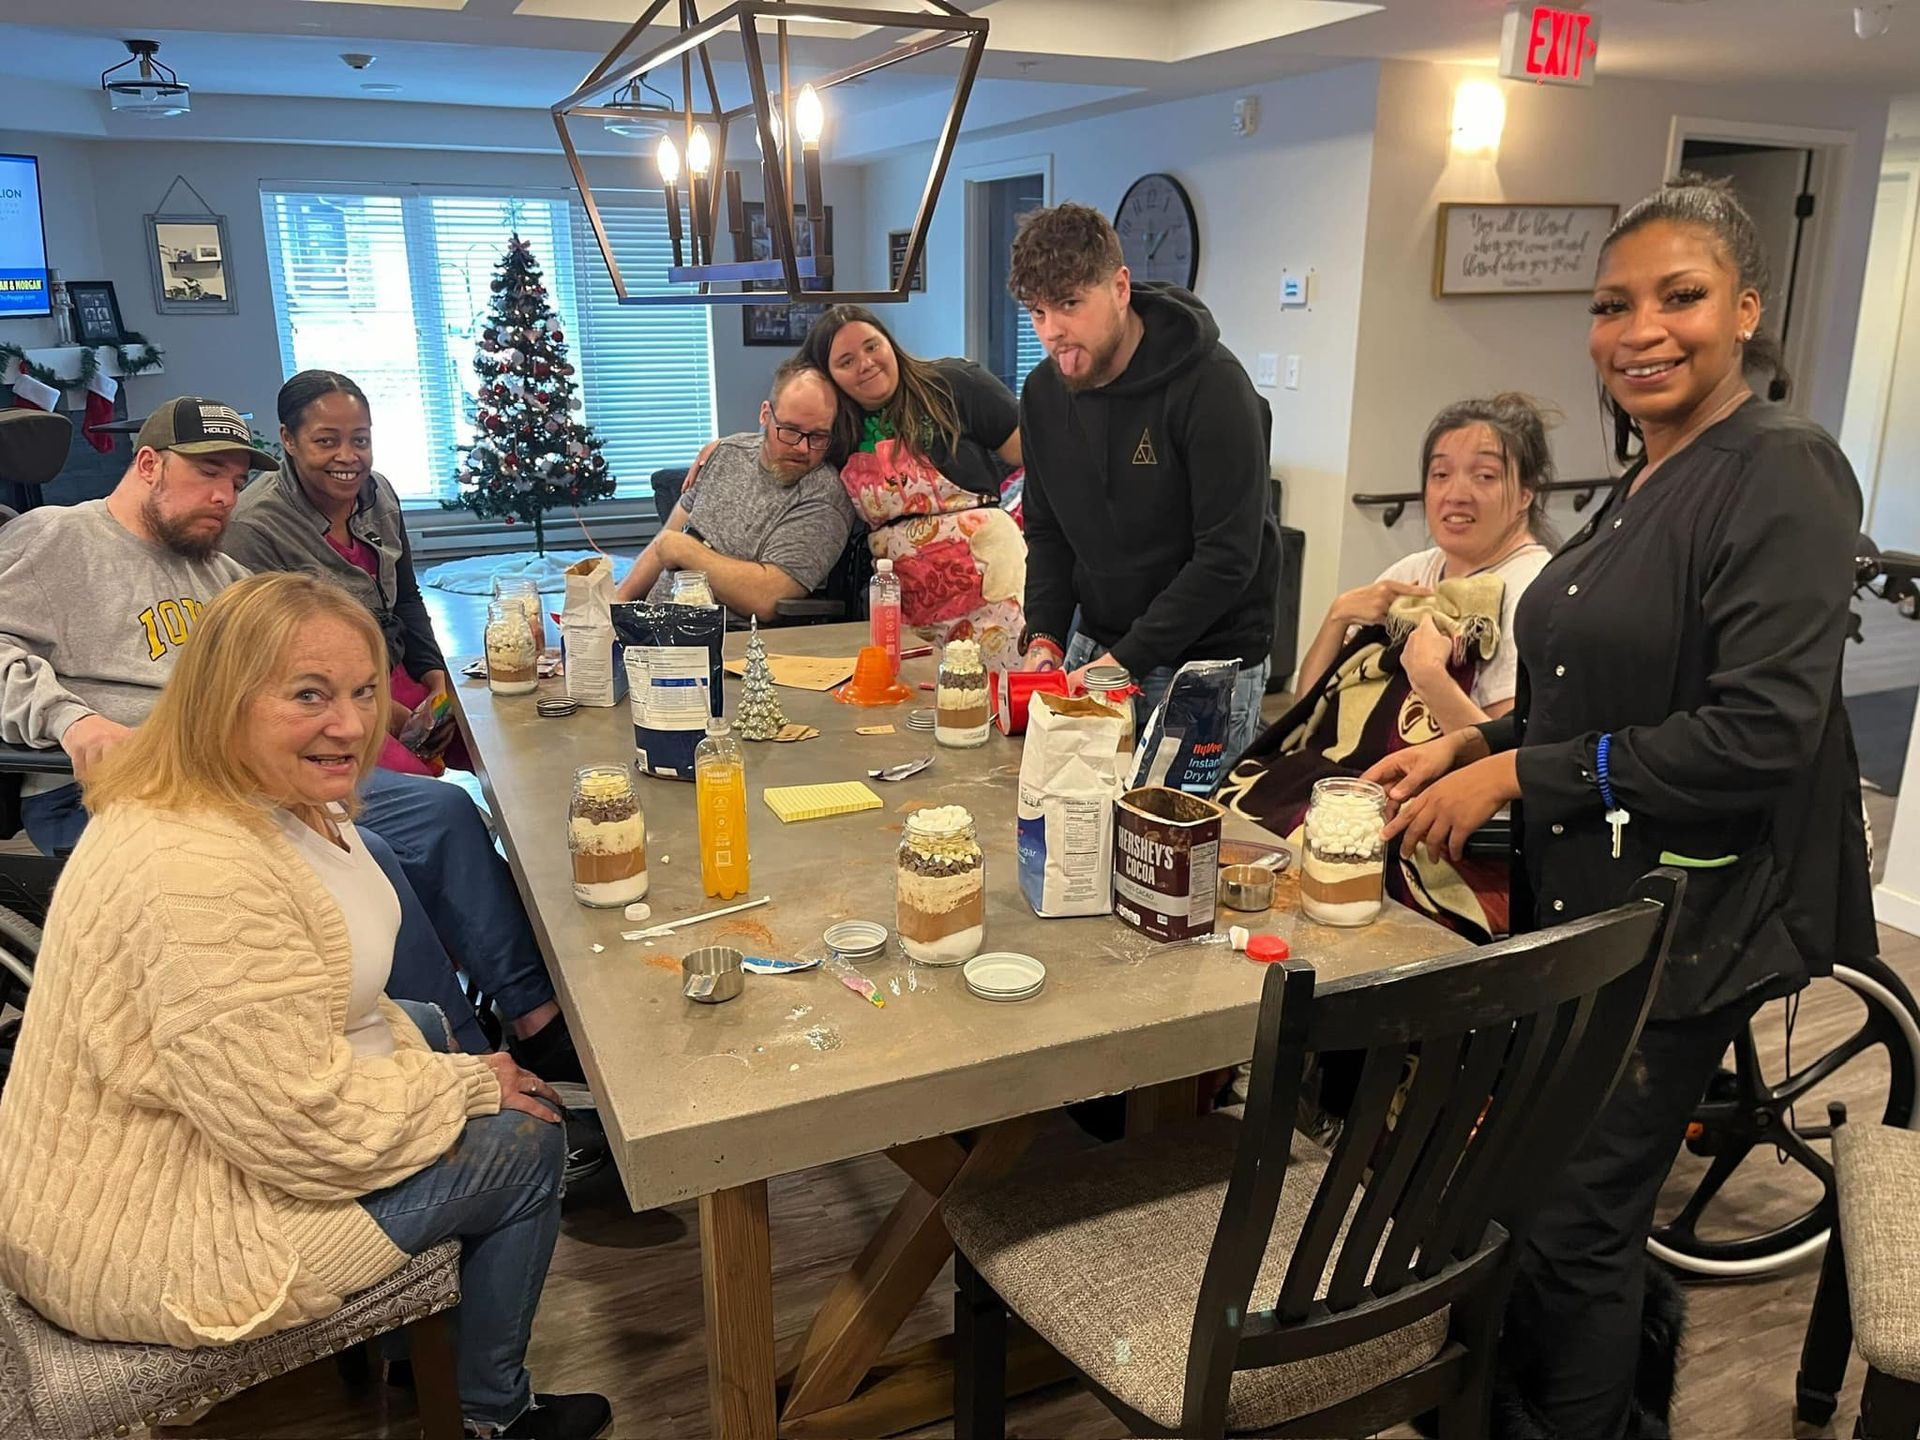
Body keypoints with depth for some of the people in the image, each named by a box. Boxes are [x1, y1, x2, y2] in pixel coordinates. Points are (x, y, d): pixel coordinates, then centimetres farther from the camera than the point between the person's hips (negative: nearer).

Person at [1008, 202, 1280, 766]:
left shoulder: (1210, 385, -18)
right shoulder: (1043, 392, 2)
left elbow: (1229, 557, -21)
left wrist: (1127, 659, -23)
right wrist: (1044, 637, -5)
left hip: (1205, 662, -5)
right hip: (1095, 644, 6)